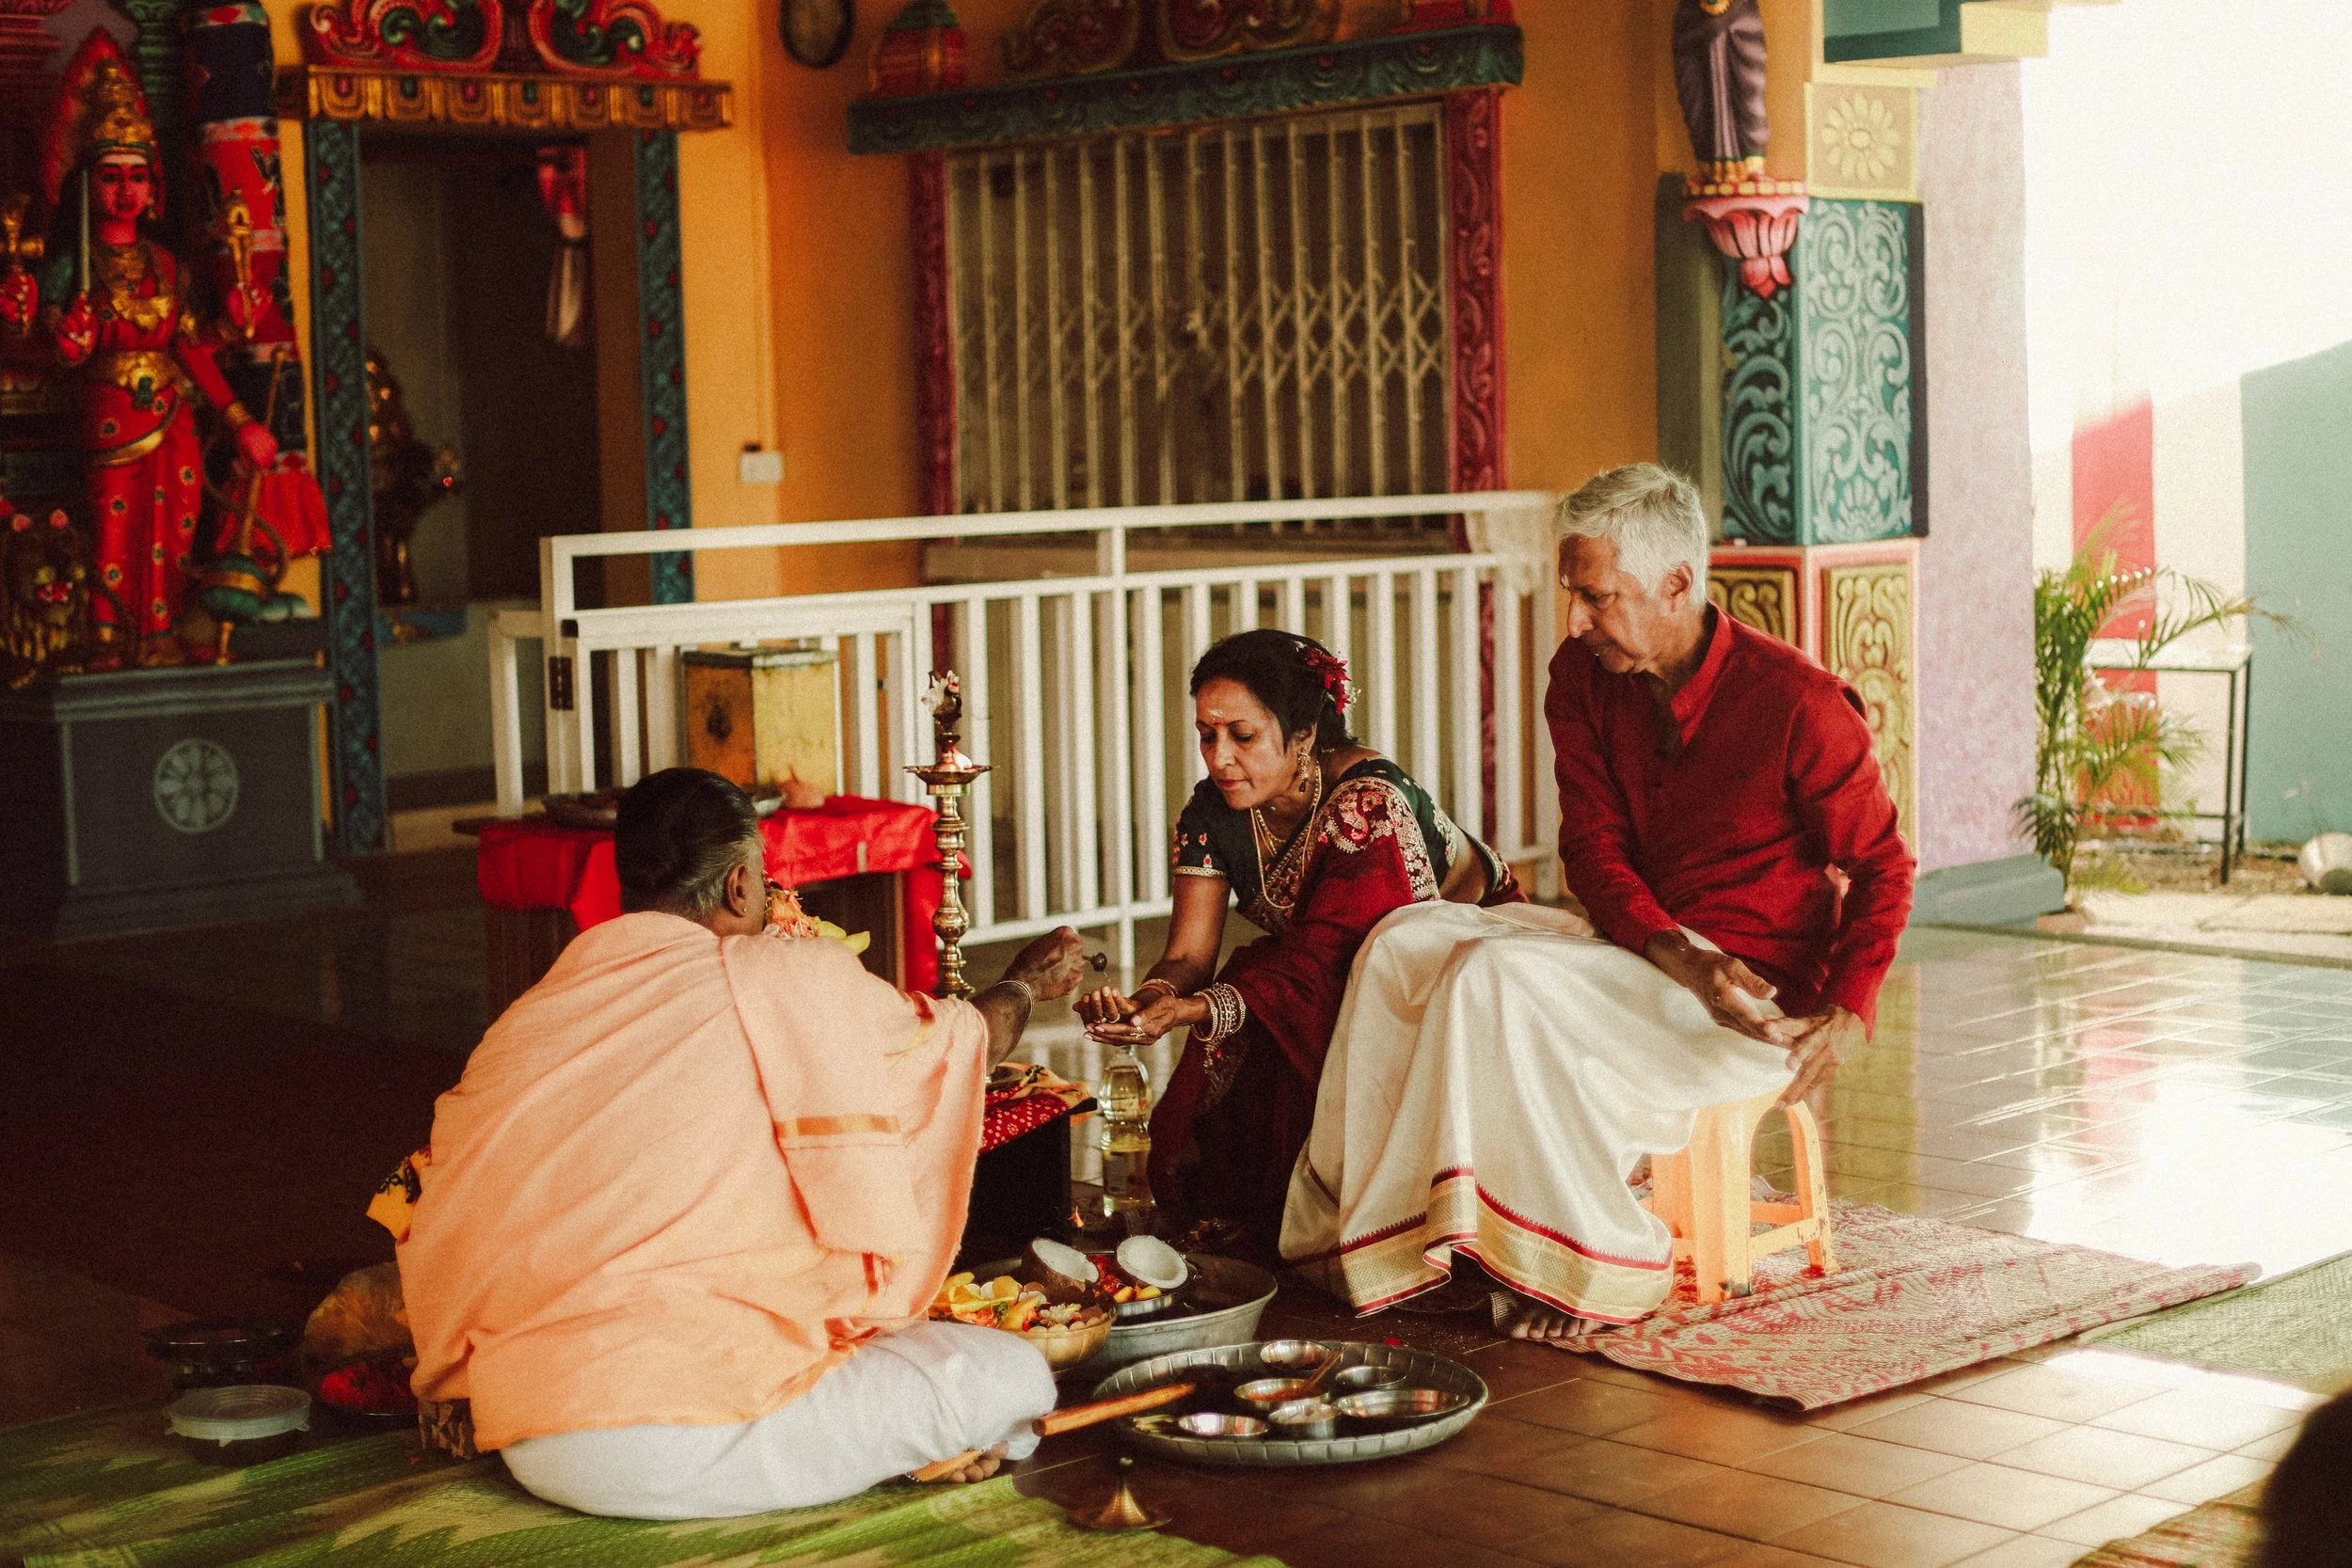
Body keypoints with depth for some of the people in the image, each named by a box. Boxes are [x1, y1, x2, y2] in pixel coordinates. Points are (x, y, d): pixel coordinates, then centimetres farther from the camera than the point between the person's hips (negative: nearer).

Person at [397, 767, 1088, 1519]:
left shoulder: (522, 1021, 11)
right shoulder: (786, 980, -2)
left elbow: (440, 1248, 15)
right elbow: (955, 1044, 16)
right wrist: (1026, 981, 38)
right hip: (687, 1435, -7)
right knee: (1011, 1374, 3)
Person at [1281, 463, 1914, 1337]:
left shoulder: (1798, 704, -15)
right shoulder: (1583, 678, 2)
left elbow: (1882, 870, -7)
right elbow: (1594, 852, -3)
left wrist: (1847, 1016, -22)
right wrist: (1675, 953, -23)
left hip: (1757, 988, -7)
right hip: (1636, 945, 7)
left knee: (1498, 976, -29)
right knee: (1405, 943, -13)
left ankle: (1593, 1264, -21)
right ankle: (1359, 1225, -14)